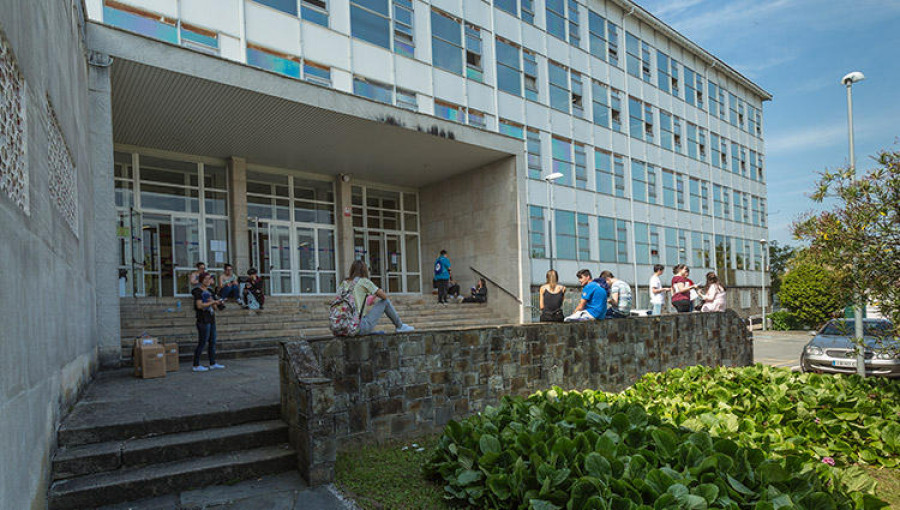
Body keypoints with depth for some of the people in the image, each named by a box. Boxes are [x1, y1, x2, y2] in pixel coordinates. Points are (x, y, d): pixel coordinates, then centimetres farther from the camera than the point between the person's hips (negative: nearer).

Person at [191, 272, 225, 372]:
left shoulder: (210, 291, 16)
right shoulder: (198, 291, -7)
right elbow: (199, 305, -18)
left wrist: (218, 303, -3)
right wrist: (213, 302, -15)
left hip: (211, 320, 8)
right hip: (203, 320, -8)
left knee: (212, 342, 9)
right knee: (202, 343, -6)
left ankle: (213, 364, 15)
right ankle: (196, 365, 1)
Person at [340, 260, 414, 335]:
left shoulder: (344, 283, 12)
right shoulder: (364, 281, -3)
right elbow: (384, 296, -1)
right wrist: (375, 295, 22)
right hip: (360, 327, -6)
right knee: (385, 301, 9)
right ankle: (400, 326, 23)